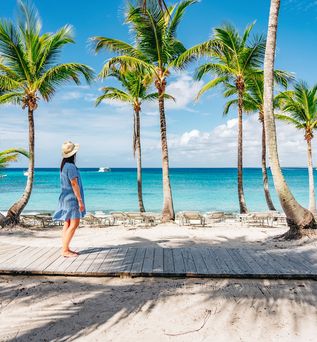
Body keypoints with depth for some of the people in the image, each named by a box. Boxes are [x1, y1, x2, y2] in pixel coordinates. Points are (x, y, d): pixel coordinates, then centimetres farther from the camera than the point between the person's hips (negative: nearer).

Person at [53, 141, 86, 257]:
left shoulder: (64, 166, 11)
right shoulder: (71, 166, -18)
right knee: (74, 224, -7)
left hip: (66, 198, 10)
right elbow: (74, 184, -19)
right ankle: (65, 250, -4)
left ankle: (65, 248, 17)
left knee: (67, 224, 12)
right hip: (72, 199, -10)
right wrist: (80, 200, -15)